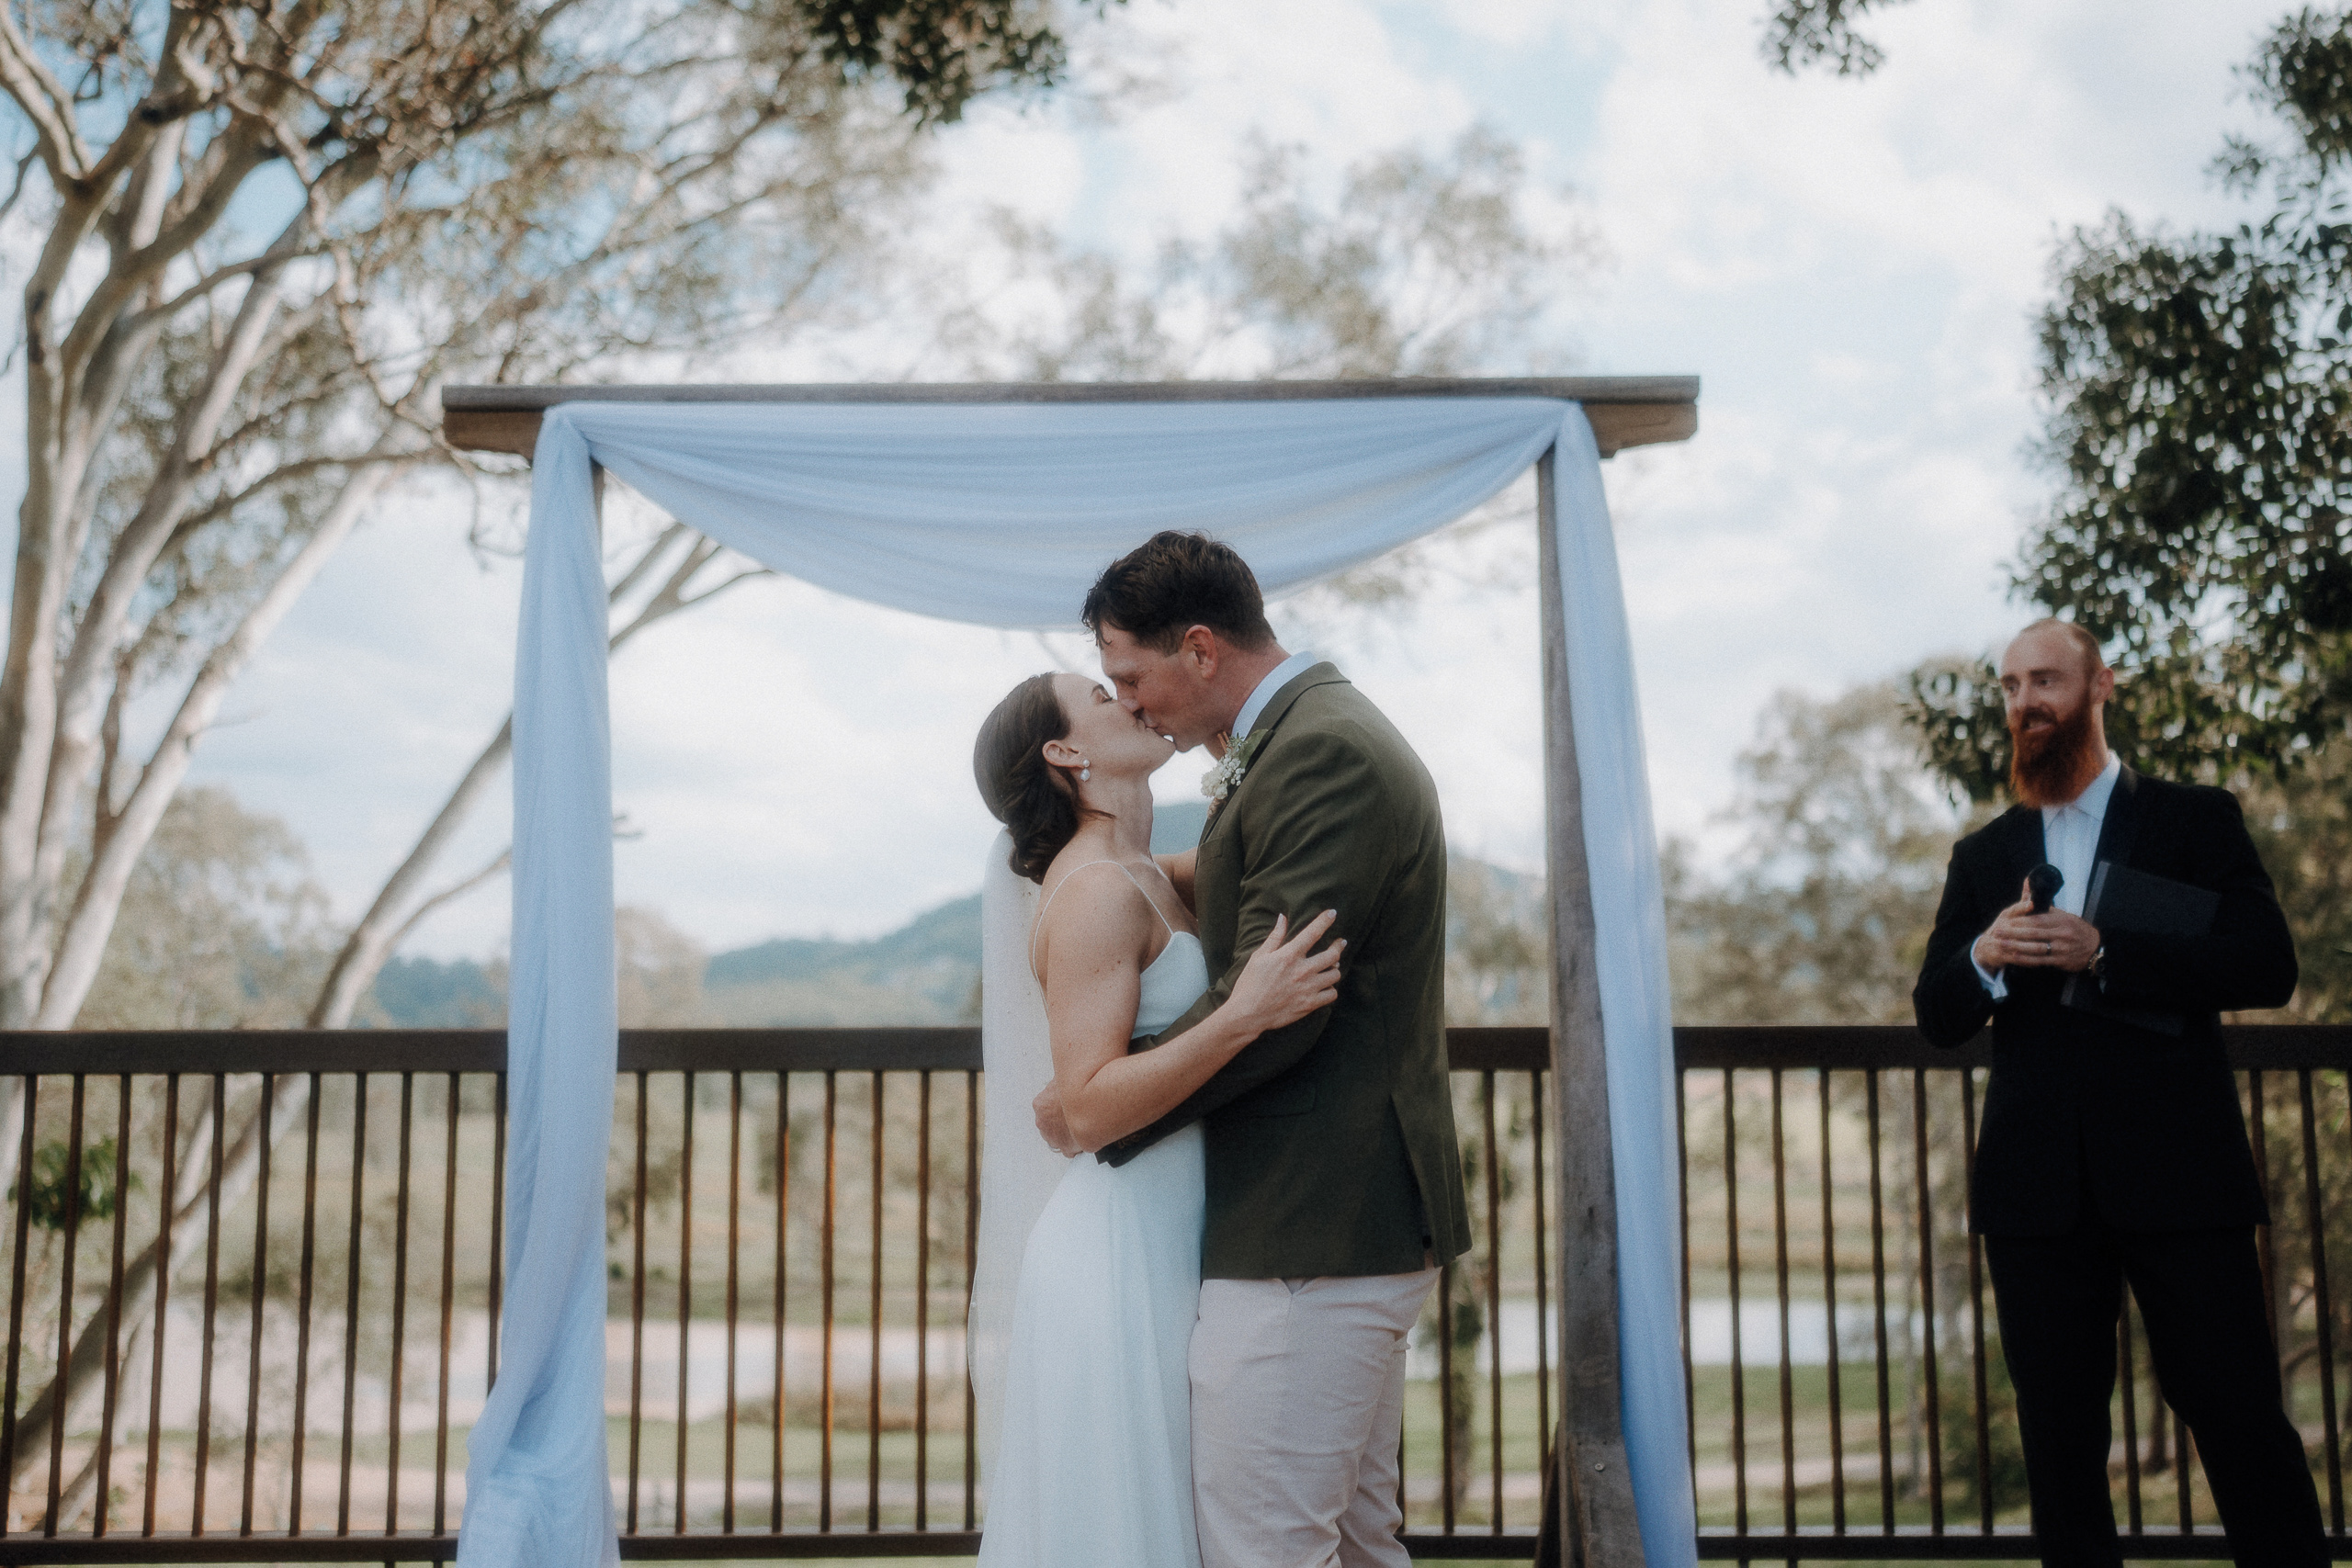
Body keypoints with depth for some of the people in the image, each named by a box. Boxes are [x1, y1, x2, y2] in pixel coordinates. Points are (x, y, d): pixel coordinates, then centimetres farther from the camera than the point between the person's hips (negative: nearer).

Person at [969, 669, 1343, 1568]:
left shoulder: (1143, 878, 12)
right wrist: (1244, 1015, -30)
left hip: (1161, 1249, 9)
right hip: (1121, 1254, -9)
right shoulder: (1097, 890, -16)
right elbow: (1090, 1108, -22)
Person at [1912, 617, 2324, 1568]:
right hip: (2037, 1183, 3)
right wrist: (1984, 956, -10)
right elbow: (1936, 1017, 12)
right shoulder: (1982, 858, 17)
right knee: (2059, 1442, 6)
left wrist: (2101, 953, -15)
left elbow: (2268, 965, -6)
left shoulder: (2195, 820, 8)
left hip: (2176, 1169, -3)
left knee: (2241, 1420, -4)